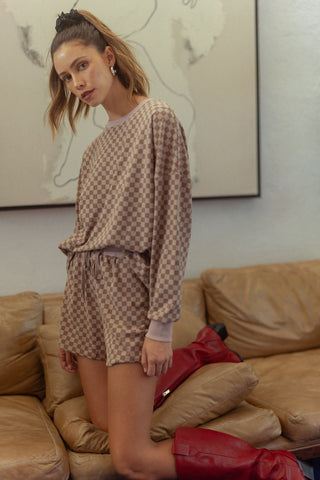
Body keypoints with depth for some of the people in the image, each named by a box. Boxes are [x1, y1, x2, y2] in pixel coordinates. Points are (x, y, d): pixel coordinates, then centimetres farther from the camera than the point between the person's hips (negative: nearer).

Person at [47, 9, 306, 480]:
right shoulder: (96, 145, 15)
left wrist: (161, 325, -17)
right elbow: (83, 235, 15)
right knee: (107, 429, 10)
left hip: (128, 288, -7)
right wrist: (69, 327, 15)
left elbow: (172, 225, -12)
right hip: (85, 288, 7)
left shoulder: (158, 119, -7)